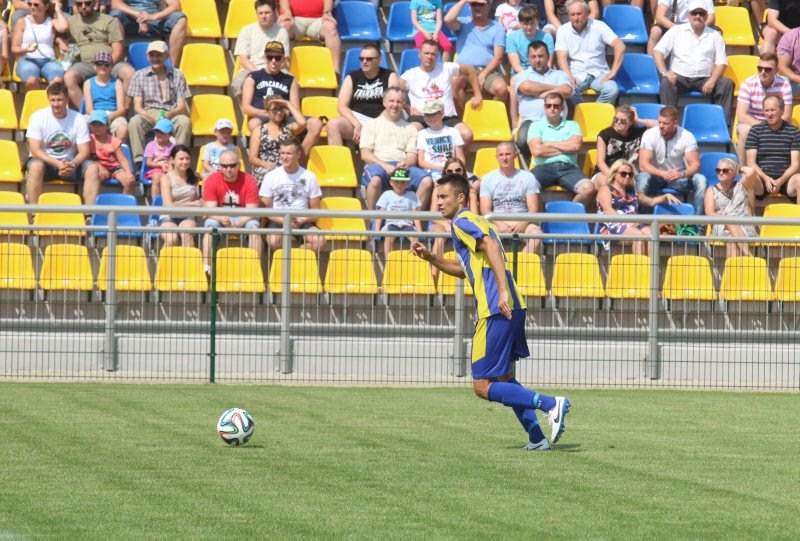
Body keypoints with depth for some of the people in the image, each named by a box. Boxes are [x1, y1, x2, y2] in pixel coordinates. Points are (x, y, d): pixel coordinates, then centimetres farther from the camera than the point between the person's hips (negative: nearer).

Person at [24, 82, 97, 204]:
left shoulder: (78, 119, -4)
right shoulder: (38, 116, -8)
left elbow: (84, 151, -6)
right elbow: (35, 150, -14)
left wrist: (72, 164, -29)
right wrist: (58, 164, -28)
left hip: (70, 163, 2)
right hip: (45, 161, -2)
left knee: (92, 168, -24)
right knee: (36, 166, -36)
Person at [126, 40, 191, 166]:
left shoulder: (177, 75, 11)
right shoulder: (139, 75, 12)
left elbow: (182, 106, 4)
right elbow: (137, 106, 4)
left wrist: (169, 115, -19)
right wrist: (150, 118, -18)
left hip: (171, 114, 0)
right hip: (148, 114, 0)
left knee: (185, 121, -33)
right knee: (134, 122, -33)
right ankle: (139, 162, -37)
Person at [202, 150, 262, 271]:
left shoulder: (248, 181, -10)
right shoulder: (212, 181, -8)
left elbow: (252, 211, -16)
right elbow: (210, 209, -14)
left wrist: (239, 222, -36)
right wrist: (221, 218, -37)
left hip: (243, 219, 0)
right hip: (220, 218, 0)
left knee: (253, 225, -31)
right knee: (210, 225, -31)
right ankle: (206, 266, -34)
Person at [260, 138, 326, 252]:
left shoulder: (309, 177, 5)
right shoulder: (271, 177, 4)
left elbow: (315, 210, 7)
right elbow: (266, 208, 4)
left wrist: (301, 220, -12)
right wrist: (283, 220, -13)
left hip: (303, 222, 1)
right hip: (278, 221, -1)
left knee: (319, 241, -30)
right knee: (274, 240, -37)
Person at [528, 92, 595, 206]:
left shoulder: (572, 125, 20)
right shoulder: (536, 126, 15)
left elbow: (575, 146, 0)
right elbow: (537, 151, -2)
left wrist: (549, 144, 5)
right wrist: (564, 148, 4)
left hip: (568, 167, 1)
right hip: (544, 167, -1)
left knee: (588, 188, -30)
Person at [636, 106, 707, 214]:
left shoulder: (687, 136, -11)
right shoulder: (650, 134, -14)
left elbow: (695, 164, -15)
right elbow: (643, 165, -21)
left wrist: (682, 174, -38)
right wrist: (663, 174, -39)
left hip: (679, 177, 1)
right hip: (656, 176, -1)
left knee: (700, 180, -26)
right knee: (642, 178, -35)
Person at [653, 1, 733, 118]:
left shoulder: (714, 36, 12)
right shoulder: (676, 31, 9)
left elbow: (721, 62, 5)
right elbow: (658, 51, 2)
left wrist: (712, 81, -14)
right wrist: (664, 72, -17)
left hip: (704, 79, 1)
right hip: (680, 77, -1)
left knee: (727, 84, -23)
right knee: (666, 82, -33)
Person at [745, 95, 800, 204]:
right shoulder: (755, 131, 8)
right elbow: (751, 162, 2)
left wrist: (781, 181, -16)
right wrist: (766, 178, -16)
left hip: (785, 179, 0)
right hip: (762, 177, 0)